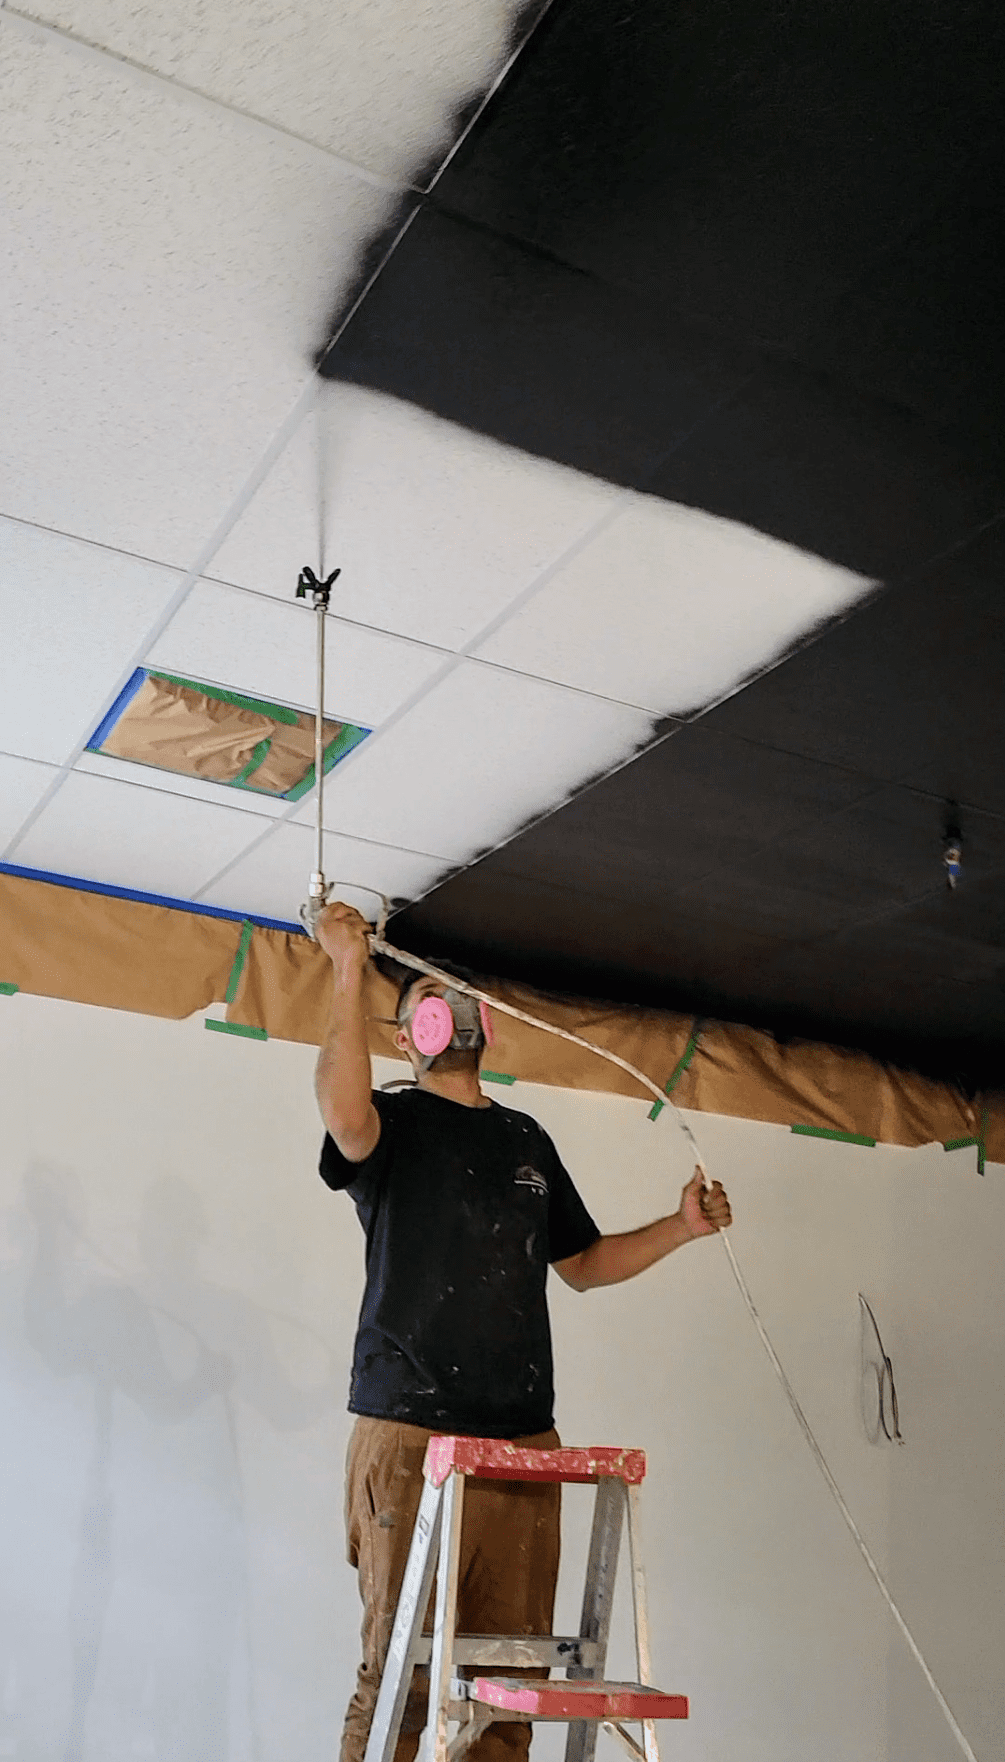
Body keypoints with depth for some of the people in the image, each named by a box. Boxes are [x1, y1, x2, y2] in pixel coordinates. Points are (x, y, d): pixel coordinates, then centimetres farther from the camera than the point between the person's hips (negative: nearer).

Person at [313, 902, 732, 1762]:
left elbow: (583, 1262, 25)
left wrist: (682, 1228, 12)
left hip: (525, 1440, 5)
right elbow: (345, 1116, -21)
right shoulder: (393, 1121, 5)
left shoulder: (526, 1138, 21)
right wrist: (350, 972, -23)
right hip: (411, 1435, -4)